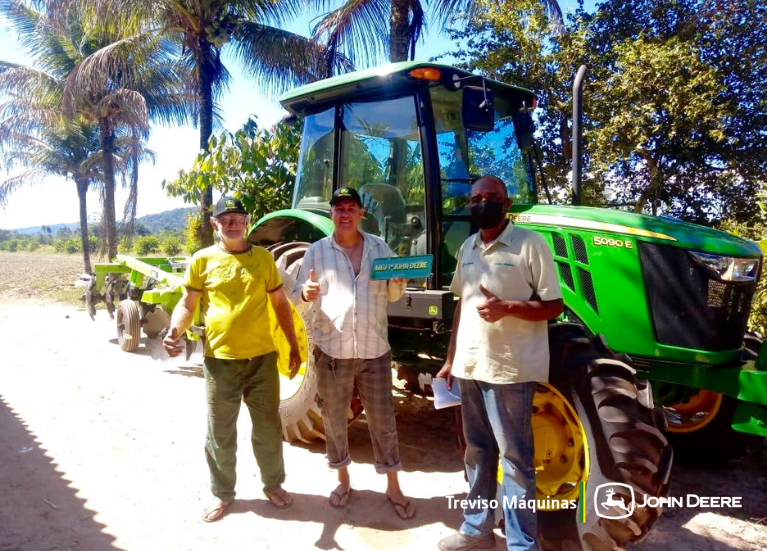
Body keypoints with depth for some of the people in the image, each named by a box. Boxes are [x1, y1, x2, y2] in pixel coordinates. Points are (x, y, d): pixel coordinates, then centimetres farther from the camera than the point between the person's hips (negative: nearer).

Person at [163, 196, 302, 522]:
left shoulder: (263, 258, 2)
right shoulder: (202, 260, -1)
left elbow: (280, 303, 9)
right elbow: (187, 304, 1)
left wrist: (294, 347, 7)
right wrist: (175, 331, -20)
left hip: (262, 357, 1)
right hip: (220, 359, -1)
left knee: (268, 427, 13)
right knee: (220, 432, 12)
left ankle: (273, 484, 35)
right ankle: (222, 492, 33)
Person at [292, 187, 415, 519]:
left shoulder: (379, 248, 5)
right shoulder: (317, 251, 0)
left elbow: (393, 296, 12)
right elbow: (297, 300, 1)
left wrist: (398, 282, -12)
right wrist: (306, 295, -23)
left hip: (374, 351, 1)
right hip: (332, 352, 0)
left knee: (383, 420, 8)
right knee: (334, 420, 13)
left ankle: (393, 487, 24)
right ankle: (343, 479, 34)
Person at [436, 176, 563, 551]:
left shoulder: (530, 244, -8)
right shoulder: (467, 248, 11)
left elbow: (553, 305, -9)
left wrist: (508, 307, -26)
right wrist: (451, 359, 15)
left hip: (510, 368, -6)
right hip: (470, 366, 6)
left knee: (515, 457, 3)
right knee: (477, 450, 17)